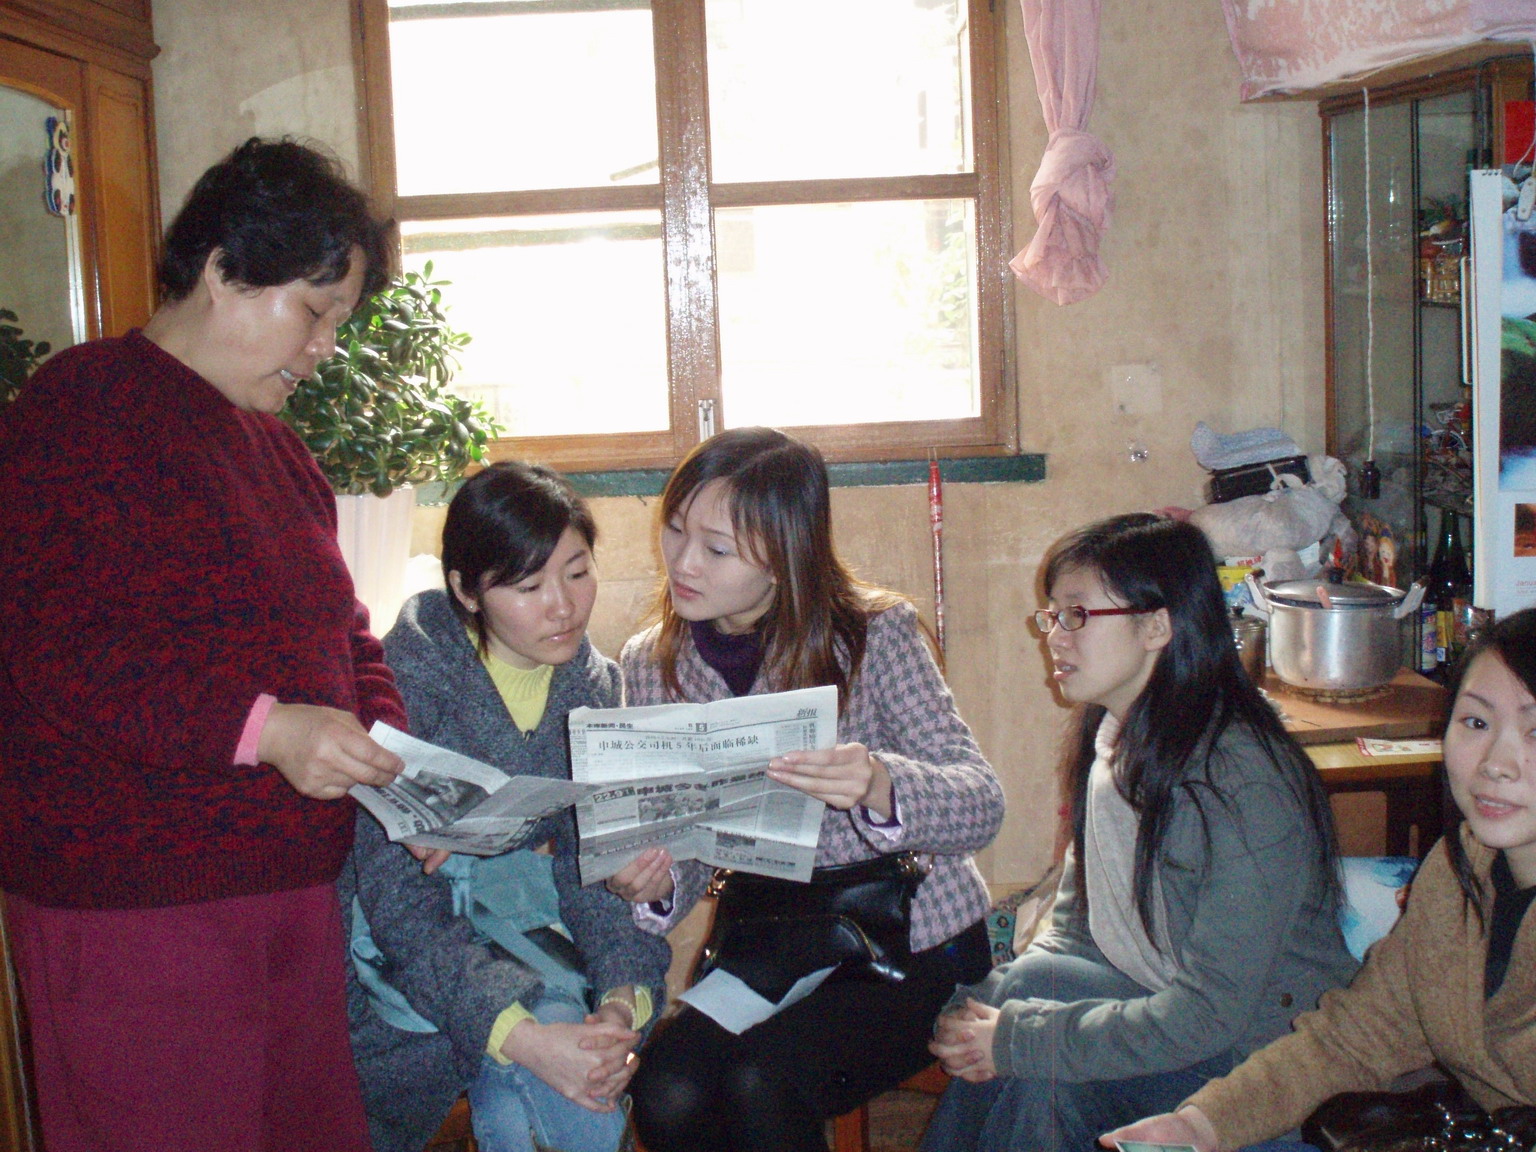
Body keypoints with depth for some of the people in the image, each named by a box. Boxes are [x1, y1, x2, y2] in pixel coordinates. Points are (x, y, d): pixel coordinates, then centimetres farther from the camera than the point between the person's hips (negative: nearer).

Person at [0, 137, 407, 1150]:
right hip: (132, 910, -8)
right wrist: (260, 727, -24)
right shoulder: (83, 409, -10)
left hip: (293, 892, 8)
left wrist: (391, 753, 4)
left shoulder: (275, 446, 18)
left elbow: (341, 628, 23)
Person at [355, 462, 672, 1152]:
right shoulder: (412, 675, -20)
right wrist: (524, 1036, -39)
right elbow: (395, 896, -26)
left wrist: (622, 998, -26)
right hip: (402, 943, -4)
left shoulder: (590, 684, -2)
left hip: (513, 908, 4)